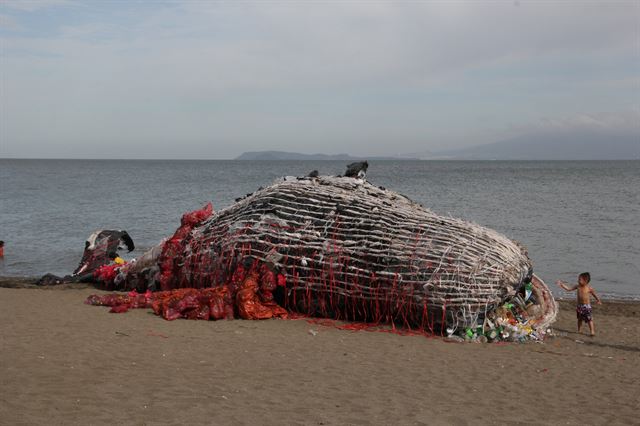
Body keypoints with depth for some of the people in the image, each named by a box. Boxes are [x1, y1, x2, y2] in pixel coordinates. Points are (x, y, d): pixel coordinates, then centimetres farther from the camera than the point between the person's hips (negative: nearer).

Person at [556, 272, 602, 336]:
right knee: (579, 319, 16)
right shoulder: (577, 286, -1)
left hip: (587, 306, -5)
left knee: (589, 319, -7)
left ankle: (592, 331, -3)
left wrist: (598, 301, 12)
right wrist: (561, 284, -5)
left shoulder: (589, 288, -11)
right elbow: (568, 288, 1)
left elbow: (594, 295, 4)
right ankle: (578, 330, 29)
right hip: (579, 305, 5)